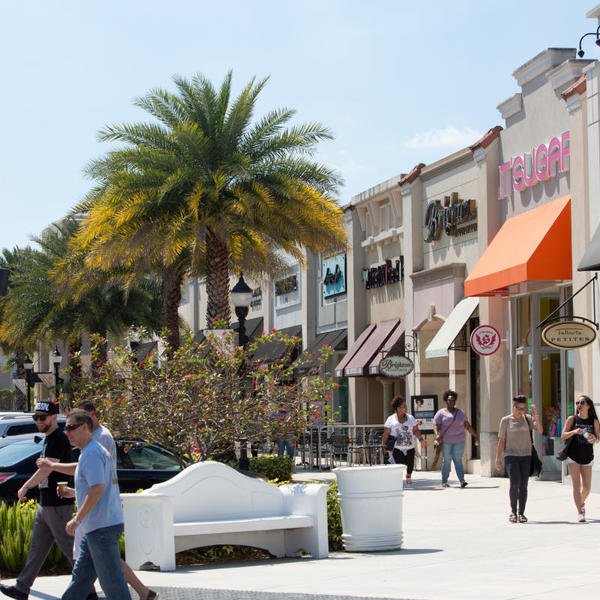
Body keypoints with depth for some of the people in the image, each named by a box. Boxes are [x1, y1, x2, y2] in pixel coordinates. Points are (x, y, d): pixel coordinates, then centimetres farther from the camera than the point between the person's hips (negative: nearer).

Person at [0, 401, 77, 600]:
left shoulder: (58, 440, -17)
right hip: (44, 505, 10)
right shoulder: (49, 439, 15)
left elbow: (45, 471, -20)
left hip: (57, 506, -10)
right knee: (37, 548, 12)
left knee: (68, 547, -4)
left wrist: (25, 487, -11)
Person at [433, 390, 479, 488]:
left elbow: (467, 425, 18)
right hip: (446, 441, -2)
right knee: (446, 461, 1)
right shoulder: (441, 413, 1)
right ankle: (444, 482, 11)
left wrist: (475, 436, 16)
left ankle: (462, 480, -18)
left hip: (459, 441, 2)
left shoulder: (460, 412, 13)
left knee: (458, 460, -7)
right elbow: (436, 426, -6)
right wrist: (437, 435, -25)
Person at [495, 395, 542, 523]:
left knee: (523, 485, 1)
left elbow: (540, 430, -6)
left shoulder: (527, 419, 7)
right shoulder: (506, 420, 3)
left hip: (526, 456, 2)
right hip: (511, 455, -2)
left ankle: (521, 513, 8)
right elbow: (501, 440, 5)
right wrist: (498, 458, 1)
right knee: (514, 483, -16)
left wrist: (536, 415, -15)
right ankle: (513, 511, -3)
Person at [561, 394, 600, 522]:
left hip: (587, 456, 2)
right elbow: (563, 436, -2)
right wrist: (574, 432, -20)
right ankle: (579, 513, -11)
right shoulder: (572, 419, 0)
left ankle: (581, 503, 36)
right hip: (573, 455, -2)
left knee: (587, 487, 5)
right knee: (576, 485, -10)